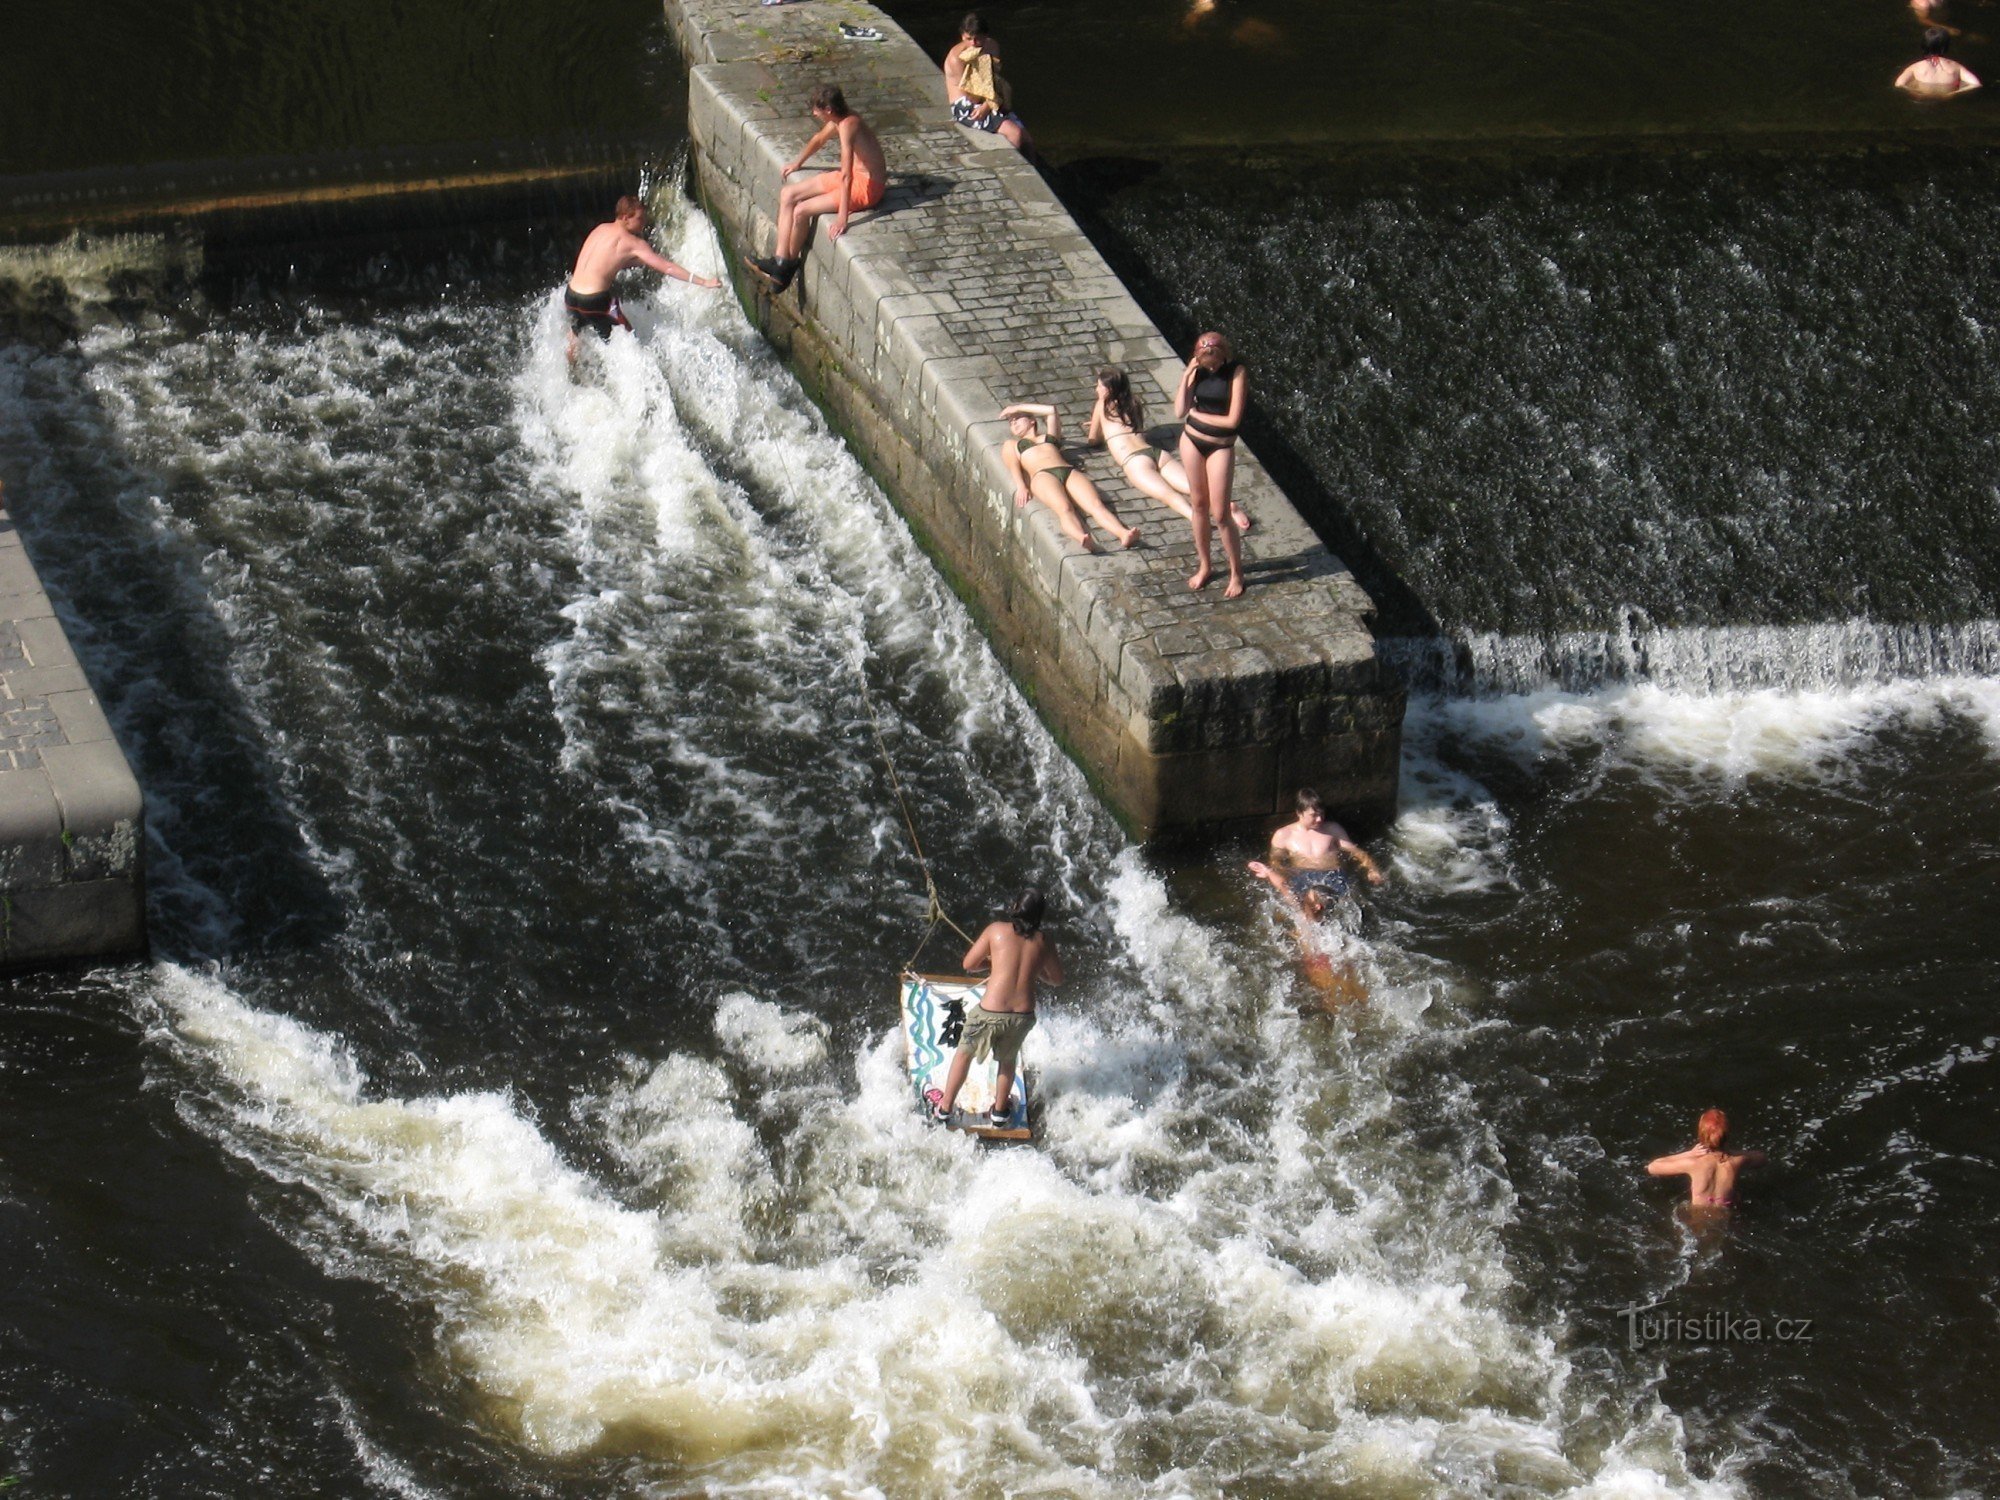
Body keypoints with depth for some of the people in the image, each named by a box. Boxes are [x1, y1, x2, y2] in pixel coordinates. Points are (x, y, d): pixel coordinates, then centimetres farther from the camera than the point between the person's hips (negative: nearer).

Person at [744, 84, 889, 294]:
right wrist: (798, 163, 40)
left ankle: (790, 265, 6)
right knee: (787, 194, 5)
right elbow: (819, 139, 25)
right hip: (853, 176, 10)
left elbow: (847, 175, -33)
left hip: (866, 187, -10)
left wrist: (842, 217, -35)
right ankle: (780, 259, 1)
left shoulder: (847, 126, -28)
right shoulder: (837, 121, 1)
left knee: (801, 211, -19)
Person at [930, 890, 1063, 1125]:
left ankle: (944, 1110, 32)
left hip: (990, 1012, -2)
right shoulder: (1043, 942, 1)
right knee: (1008, 1060, 31)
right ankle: (1000, 1111, 45)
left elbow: (968, 964, 2)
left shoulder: (997, 930, -4)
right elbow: (1056, 979, 15)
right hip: (1023, 1015, 2)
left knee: (965, 1053, 23)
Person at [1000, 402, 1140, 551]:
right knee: (1064, 508, -38)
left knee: (1096, 505, -29)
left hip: (1070, 471, 3)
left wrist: (1018, 407, 39)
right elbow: (1012, 465, 13)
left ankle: (1124, 534, -57)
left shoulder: (1049, 435, 40)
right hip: (1042, 475, -3)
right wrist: (1021, 486, -10)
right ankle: (1083, 540, -68)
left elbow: (1051, 410, 29)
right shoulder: (1011, 444, 33)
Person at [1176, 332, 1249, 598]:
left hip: (1221, 446, -4)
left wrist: (1197, 414, -7)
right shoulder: (1197, 371, -2)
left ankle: (1236, 573, 12)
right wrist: (1186, 376, -16)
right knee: (1199, 505, 14)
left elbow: (1233, 420, -18)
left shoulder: (1236, 372, -15)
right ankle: (1204, 566, 29)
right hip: (1192, 440, 4)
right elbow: (1180, 411, -8)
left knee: (1220, 514, -3)